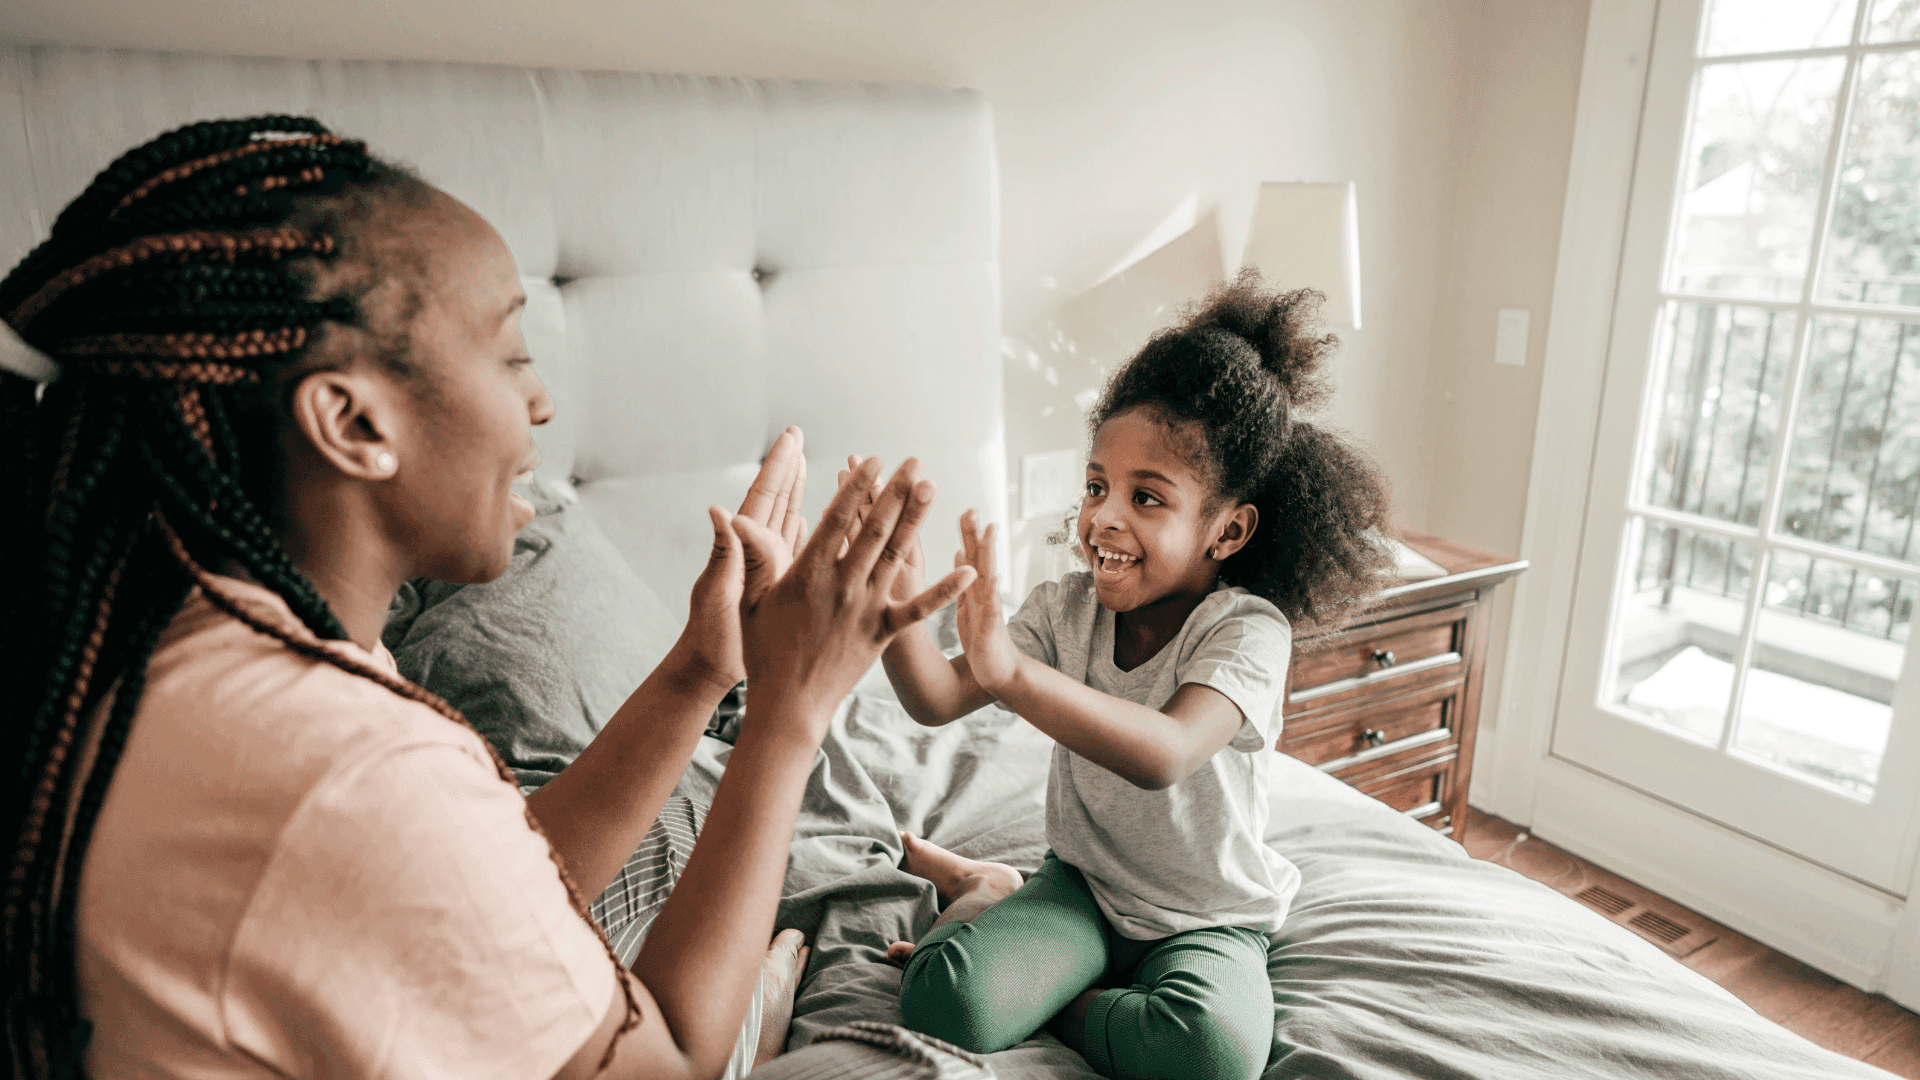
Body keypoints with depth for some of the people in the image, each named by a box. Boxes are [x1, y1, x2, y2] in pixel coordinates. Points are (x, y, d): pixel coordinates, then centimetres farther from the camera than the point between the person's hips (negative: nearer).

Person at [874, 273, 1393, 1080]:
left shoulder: (1246, 629, -21)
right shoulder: (1069, 606, -6)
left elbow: (1164, 755, -40)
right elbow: (937, 701, -14)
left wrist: (1011, 669, -53)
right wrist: (894, 592, -33)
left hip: (1208, 918, -1)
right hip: (1082, 884, 2)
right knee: (941, 1000, -24)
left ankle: (1052, 1003, -5)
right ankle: (982, 889, 8)